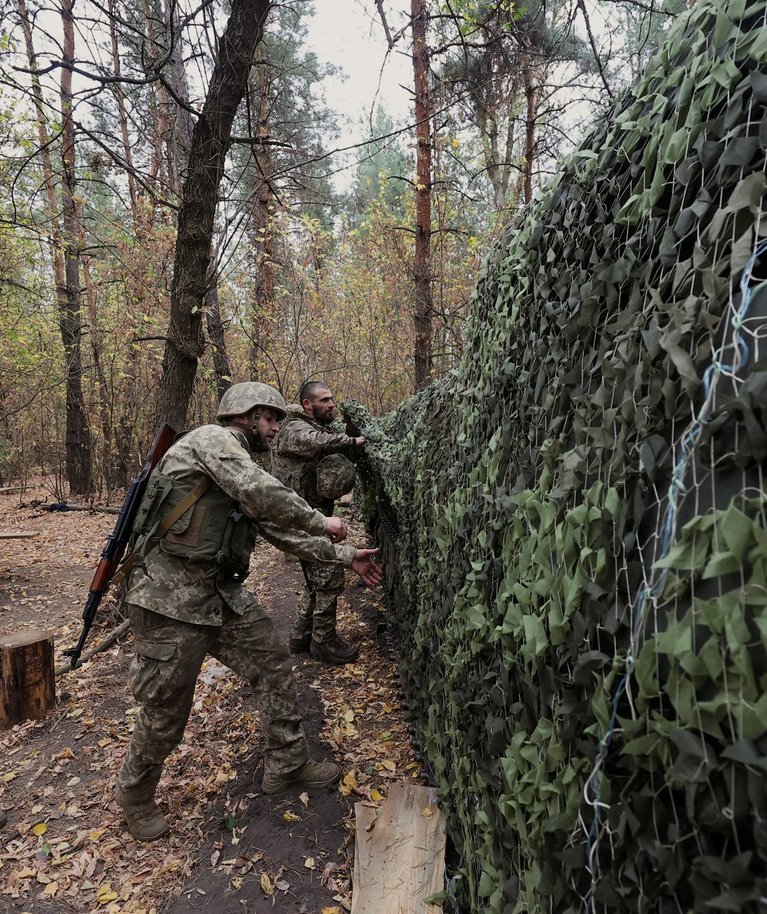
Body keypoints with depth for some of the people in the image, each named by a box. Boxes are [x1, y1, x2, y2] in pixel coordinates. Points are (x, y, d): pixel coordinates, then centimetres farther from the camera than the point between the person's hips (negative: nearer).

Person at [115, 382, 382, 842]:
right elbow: (263, 493, -26)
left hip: (223, 593, 9)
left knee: (275, 666, 10)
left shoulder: (246, 473, 15)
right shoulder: (212, 438, -12)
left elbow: (286, 532, 17)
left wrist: (346, 556, 15)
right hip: (171, 597, -9)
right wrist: (321, 521, -13)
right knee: (166, 710, 6)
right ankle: (135, 795, 33)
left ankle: (287, 764, 27)